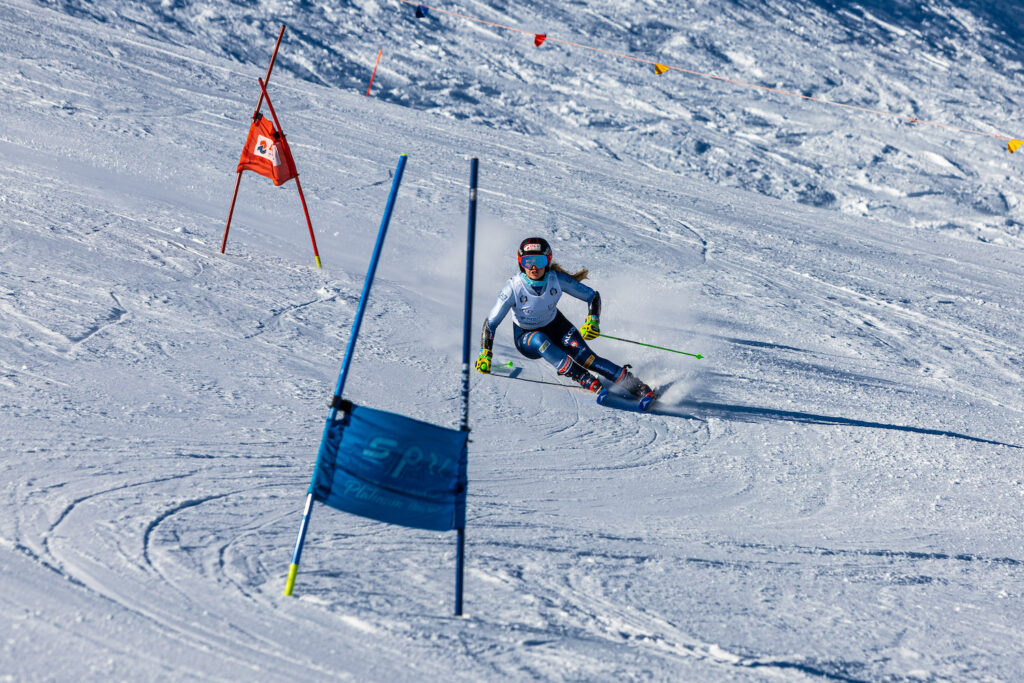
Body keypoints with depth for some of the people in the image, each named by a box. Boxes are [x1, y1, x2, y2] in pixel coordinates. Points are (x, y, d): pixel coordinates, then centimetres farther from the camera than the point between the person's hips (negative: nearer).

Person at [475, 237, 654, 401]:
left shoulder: (557, 279, -21)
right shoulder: (513, 287, -26)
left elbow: (592, 296, -10)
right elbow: (491, 323, -18)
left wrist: (593, 321, -26)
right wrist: (485, 354, -26)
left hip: (556, 327, 1)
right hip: (526, 338, -1)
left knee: (584, 356, -24)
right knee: (539, 340, -37)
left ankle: (634, 385, -25)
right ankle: (584, 379, -37)